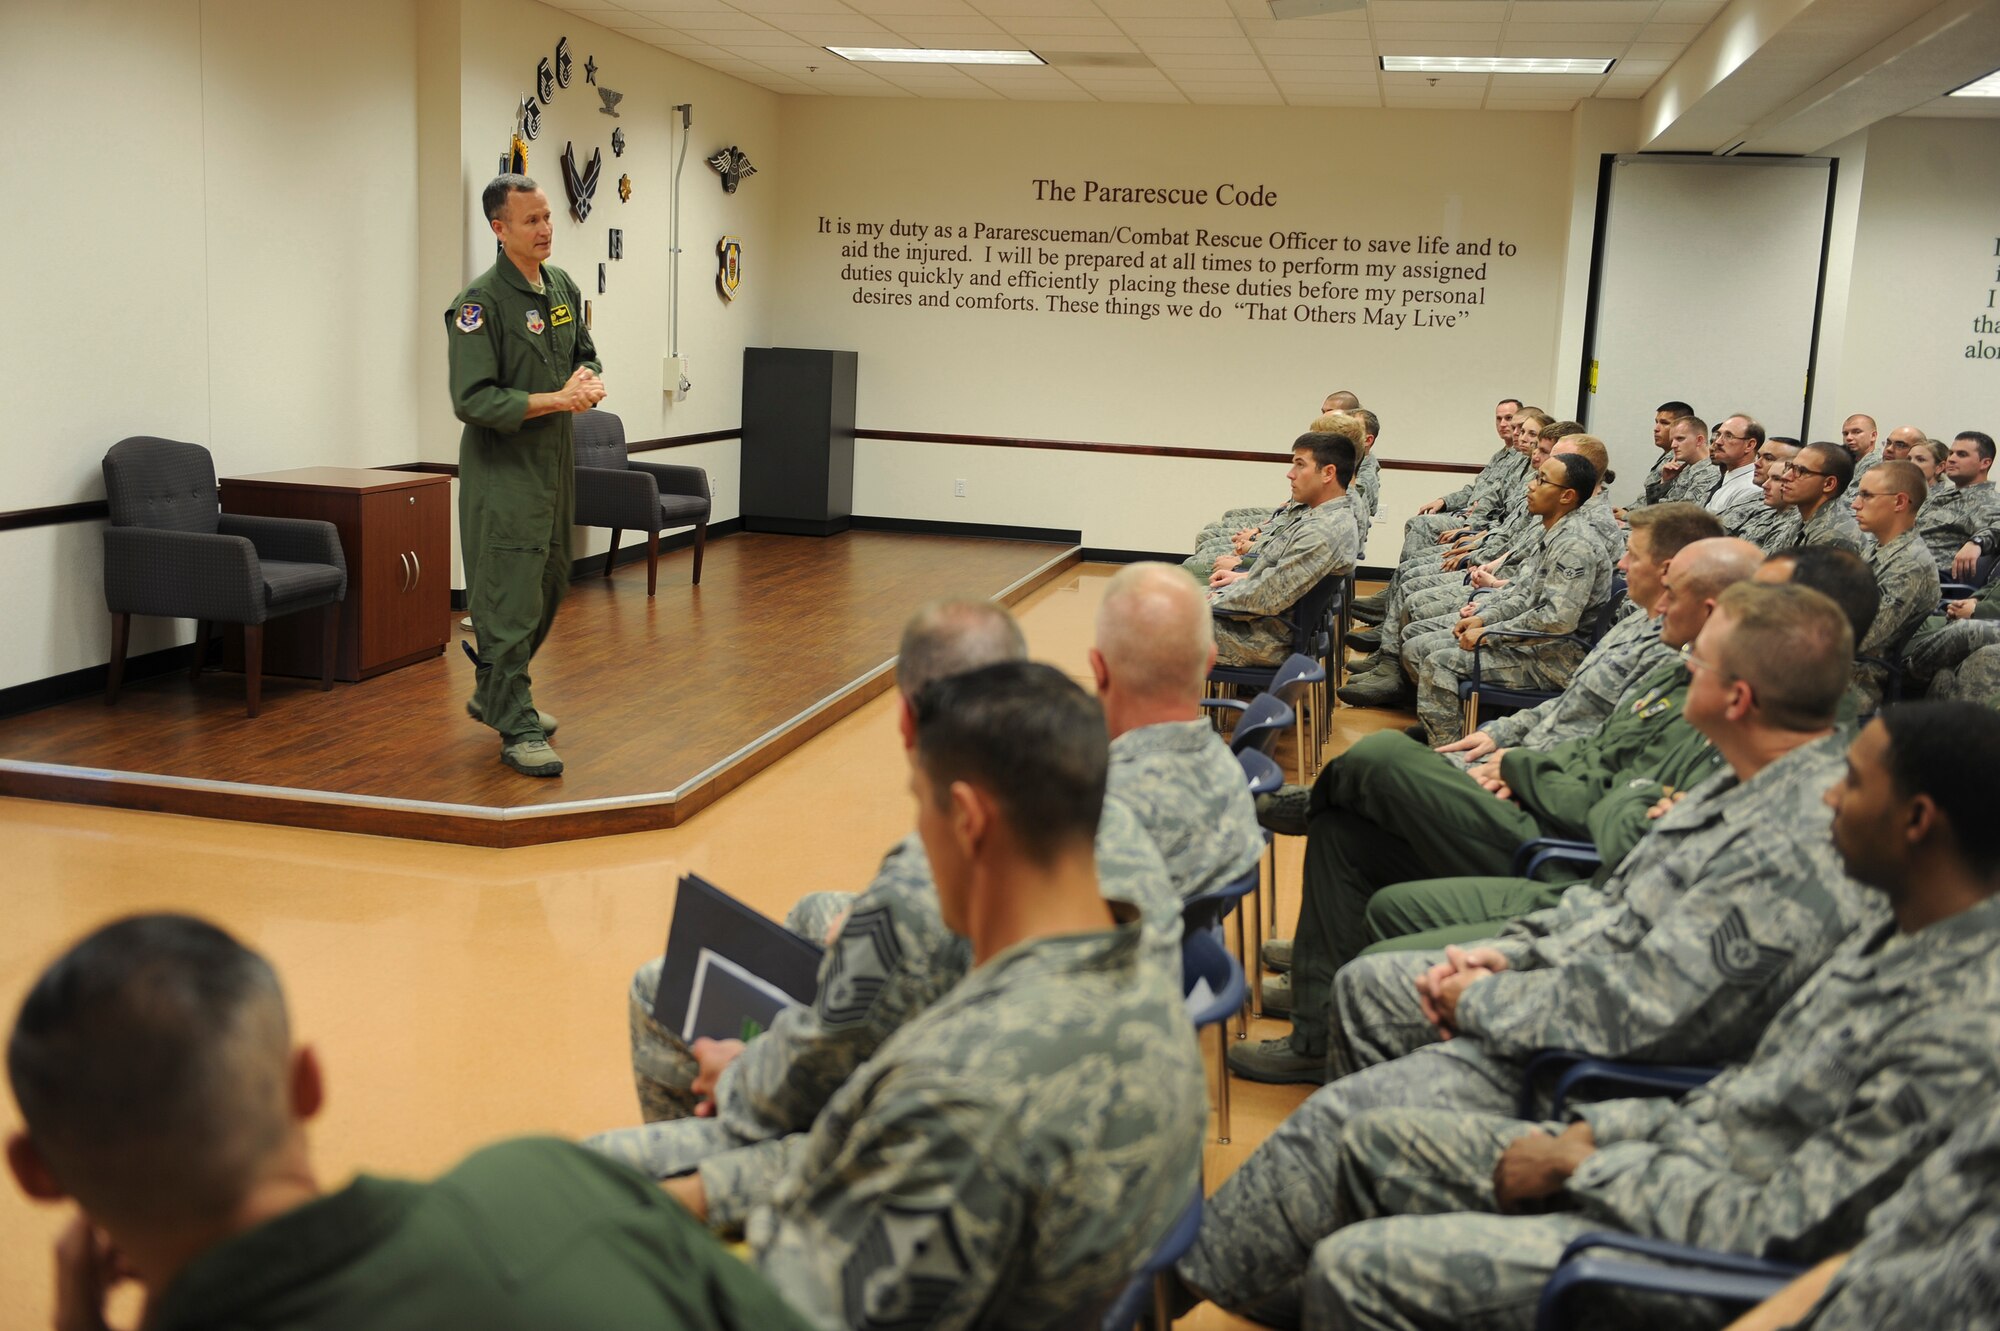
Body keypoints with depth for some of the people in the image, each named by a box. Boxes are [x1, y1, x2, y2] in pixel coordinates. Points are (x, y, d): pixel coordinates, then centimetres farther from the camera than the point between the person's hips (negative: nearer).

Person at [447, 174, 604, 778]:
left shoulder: (563, 287, 8)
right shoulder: (481, 301, -16)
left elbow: (585, 353, 20)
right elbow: (472, 399, -21)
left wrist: (590, 381, -4)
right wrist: (558, 398, -21)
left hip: (555, 458, 8)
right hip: (502, 465, -8)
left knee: (549, 585, 17)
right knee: (512, 597, -7)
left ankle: (493, 693, 34)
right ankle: (518, 729, -1)